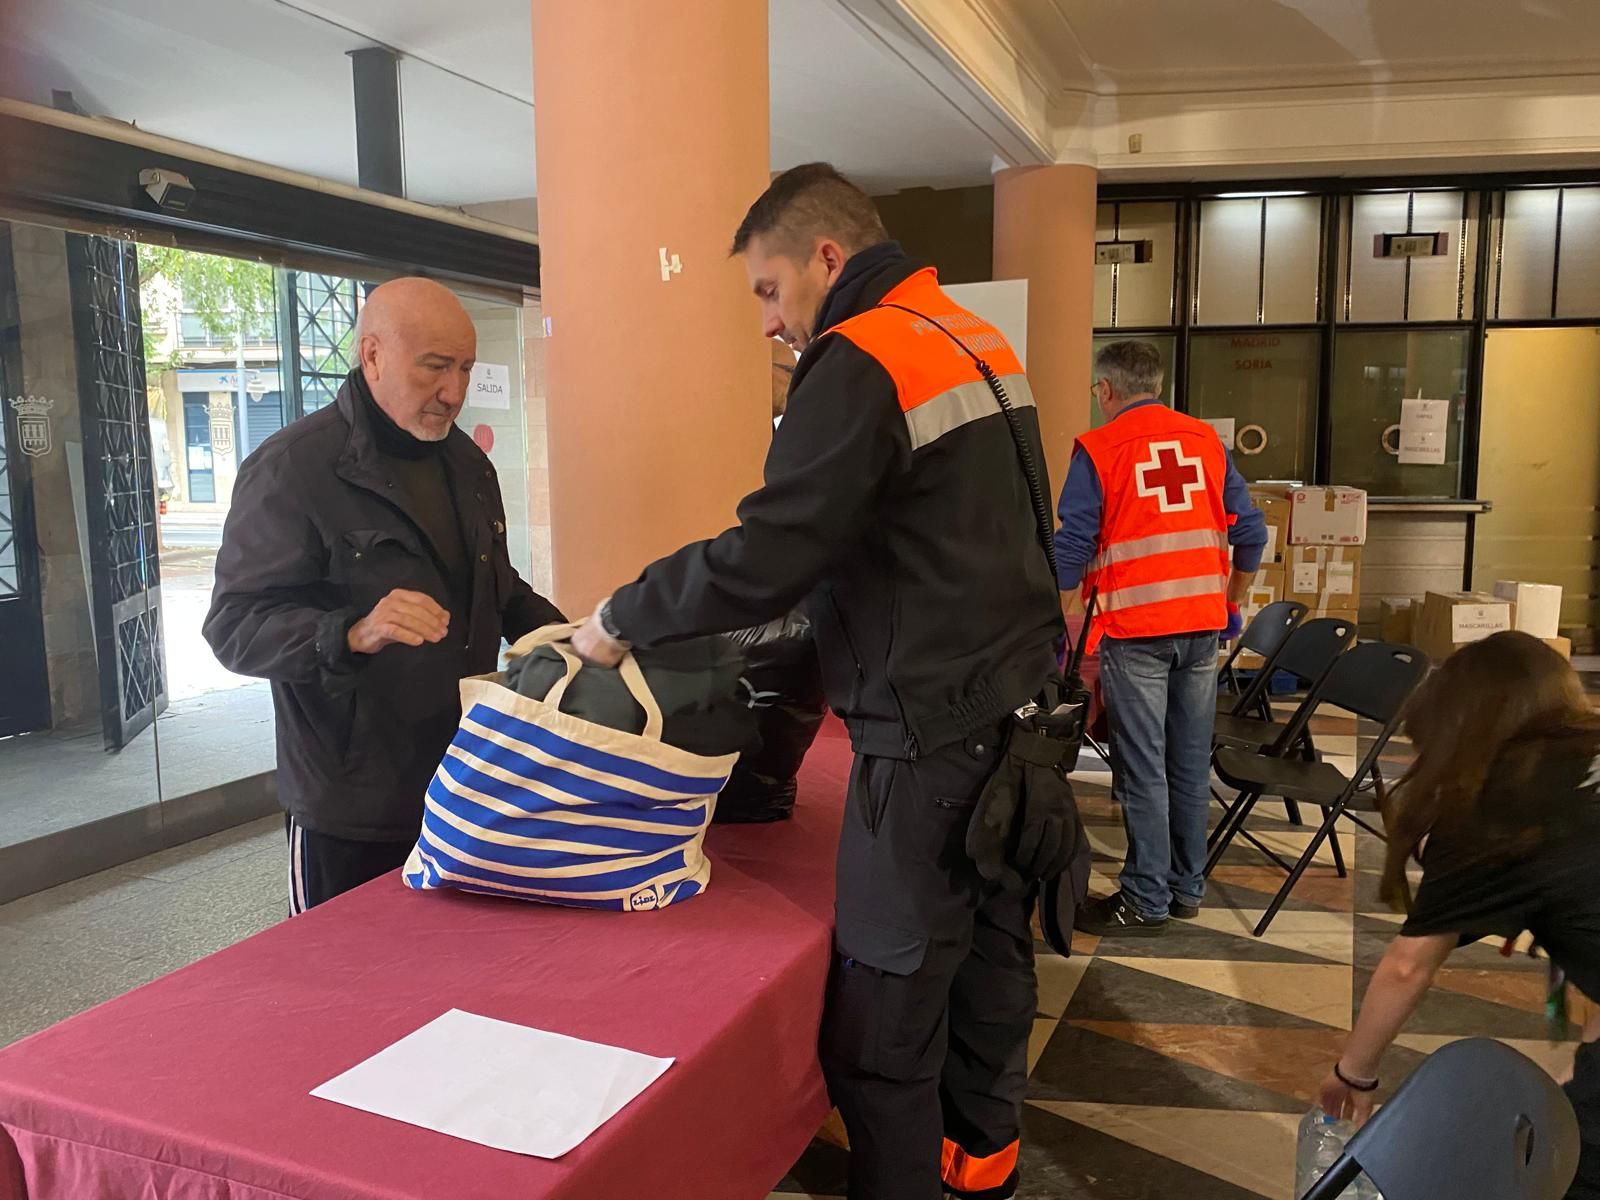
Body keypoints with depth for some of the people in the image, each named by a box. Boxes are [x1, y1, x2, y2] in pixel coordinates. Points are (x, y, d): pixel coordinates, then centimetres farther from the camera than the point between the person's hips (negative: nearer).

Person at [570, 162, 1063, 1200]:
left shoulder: (860, 363, -15)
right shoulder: (979, 340, 13)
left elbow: (763, 560, -21)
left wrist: (621, 620, -7)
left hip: (932, 736, -10)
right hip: (1019, 706, 10)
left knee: (886, 1007, 1)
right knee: (992, 949, 21)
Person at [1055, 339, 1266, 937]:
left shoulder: (1097, 448, -4)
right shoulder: (1207, 440, 10)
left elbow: (1072, 547, -8)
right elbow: (1250, 532, 10)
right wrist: (1231, 605, 21)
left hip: (1135, 628, -5)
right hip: (1202, 624, 5)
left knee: (1143, 770, 1)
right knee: (1191, 763, 13)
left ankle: (1146, 901, 8)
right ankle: (1187, 887, 24)